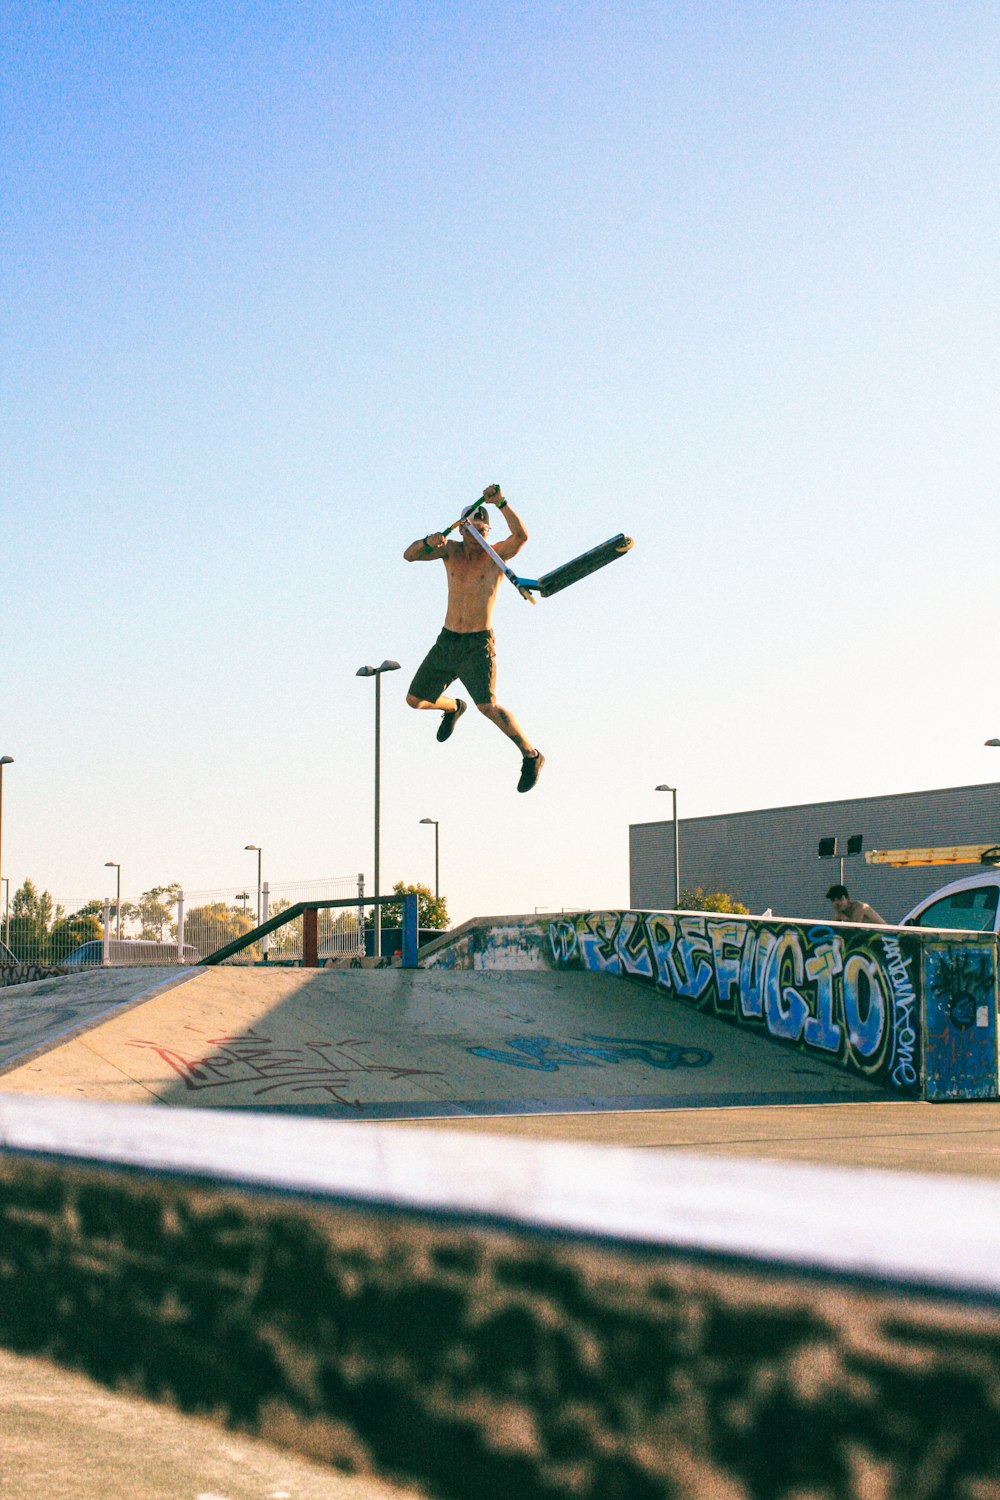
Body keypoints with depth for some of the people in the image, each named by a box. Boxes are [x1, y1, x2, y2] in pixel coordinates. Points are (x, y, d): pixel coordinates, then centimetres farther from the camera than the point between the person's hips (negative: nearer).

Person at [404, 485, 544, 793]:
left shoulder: (496, 554, -7)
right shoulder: (451, 550, 4)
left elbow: (521, 536, -28)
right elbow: (409, 556, -7)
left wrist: (500, 503, -39)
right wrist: (429, 542, -28)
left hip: (478, 646, -5)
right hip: (446, 641, 5)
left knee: (487, 706, -22)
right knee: (415, 700, 14)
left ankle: (531, 755, -6)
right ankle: (453, 708, 48)